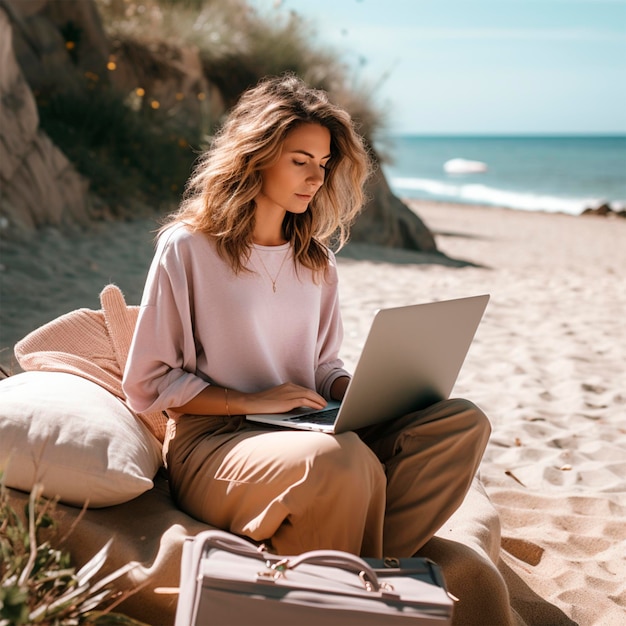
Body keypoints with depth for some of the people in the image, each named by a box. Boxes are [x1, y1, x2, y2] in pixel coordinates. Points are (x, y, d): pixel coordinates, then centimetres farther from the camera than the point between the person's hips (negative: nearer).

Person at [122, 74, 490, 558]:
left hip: (306, 432, 6)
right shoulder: (187, 248, -3)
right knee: (342, 460, -38)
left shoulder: (317, 262, 15)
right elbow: (146, 383, -5)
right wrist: (252, 402, -15)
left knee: (463, 422, -14)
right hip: (211, 442, -6)